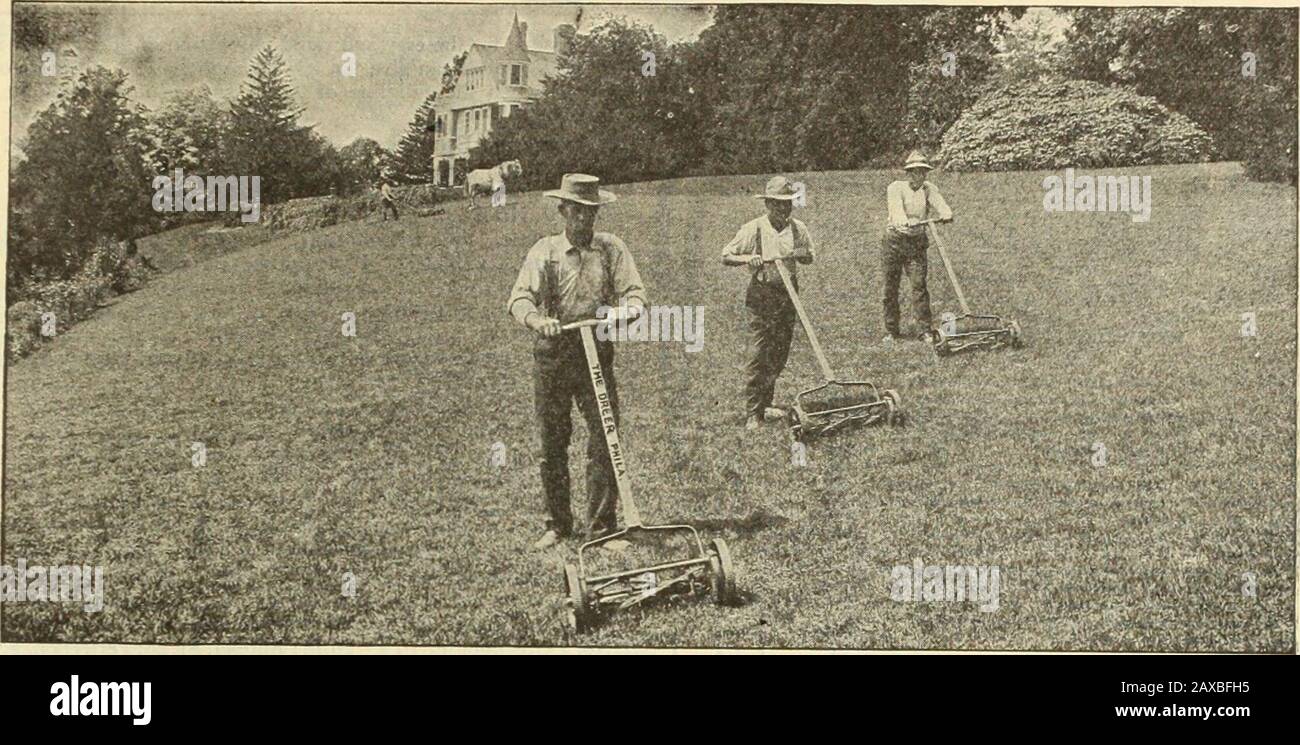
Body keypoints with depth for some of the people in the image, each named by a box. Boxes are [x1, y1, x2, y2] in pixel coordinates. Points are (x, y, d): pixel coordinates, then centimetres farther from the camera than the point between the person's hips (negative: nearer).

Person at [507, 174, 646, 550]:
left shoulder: (612, 248, 7)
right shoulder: (544, 250, 4)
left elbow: (634, 290, 2)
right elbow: (519, 298, -6)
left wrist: (628, 308, -22)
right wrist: (537, 319, -28)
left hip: (597, 354, 0)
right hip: (551, 355, 0)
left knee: (604, 443, -3)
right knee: (552, 445, 7)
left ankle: (601, 527, 5)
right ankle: (557, 525, 20)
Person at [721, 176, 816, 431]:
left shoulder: (798, 228, 5)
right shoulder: (754, 229, -7)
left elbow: (810, 257, 19)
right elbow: (726, 257, -5)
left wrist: (803, 254, -4)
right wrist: (748, 258, -24)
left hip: (788, 294, 5)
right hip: (762, 295, -5)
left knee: (779, 354, 10)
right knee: (758, 354, -8)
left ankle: (765, 404, 24)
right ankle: (752, 414, -6)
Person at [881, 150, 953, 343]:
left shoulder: (929, 189, 4)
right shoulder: (896, 188, -6)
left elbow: (940, 204, -15)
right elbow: (896, 208, -25)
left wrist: (946, 215, -39)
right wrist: (905, 222, -47)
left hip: (917, 242, 1)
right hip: (894, 240, -1)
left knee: (919, 284, -10)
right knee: (891, 287, 2)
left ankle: (926, 329, -8)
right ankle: (891, 331, 13)